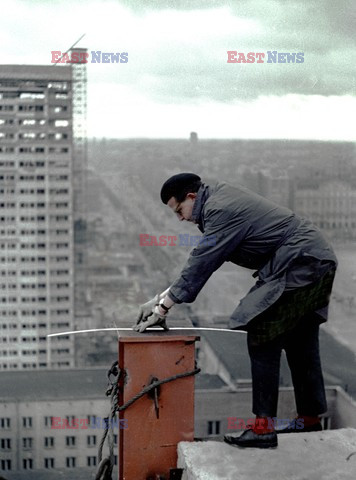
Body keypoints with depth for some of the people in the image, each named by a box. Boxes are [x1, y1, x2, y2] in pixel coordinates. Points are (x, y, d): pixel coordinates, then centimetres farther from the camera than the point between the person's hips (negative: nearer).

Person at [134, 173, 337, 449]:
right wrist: (161, 298, 11)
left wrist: (162, 309, -12)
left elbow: (200, 267, -19)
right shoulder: (220, 196, 12)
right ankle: (310, 420, 27)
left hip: (299, 267, -11)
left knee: (262, 341, -11)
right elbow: (200, 261, 14)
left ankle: (264, 427, -10)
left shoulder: (221, 212, -18)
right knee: (300, 345, 17)